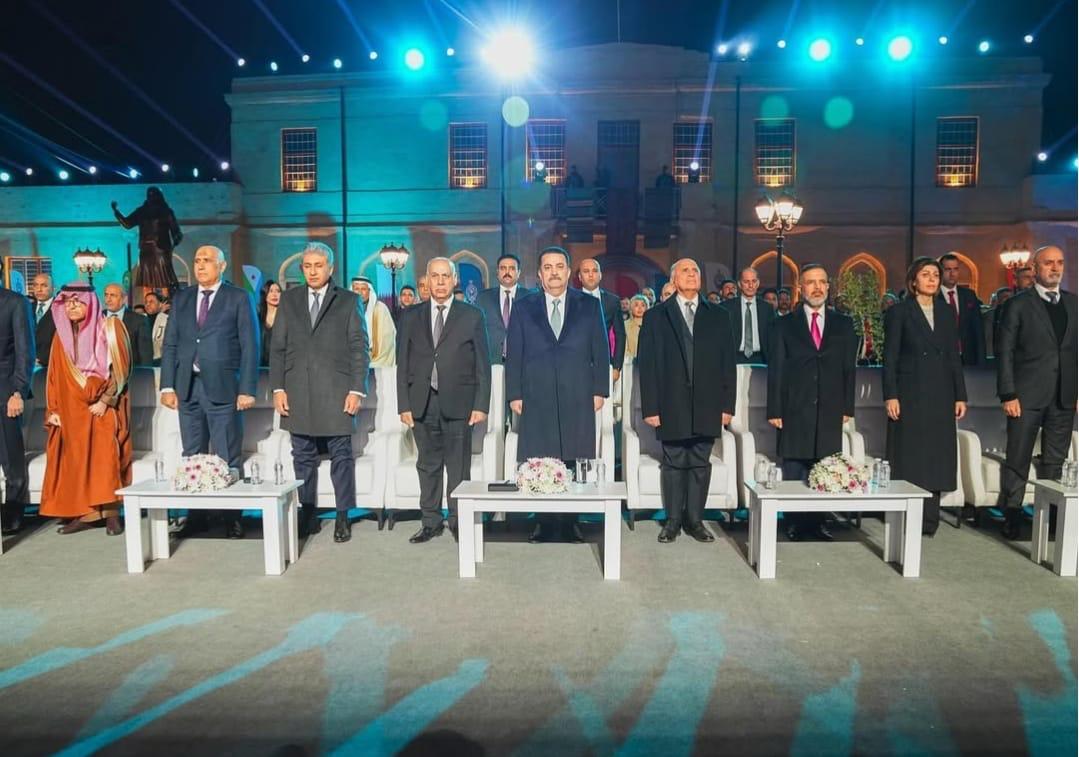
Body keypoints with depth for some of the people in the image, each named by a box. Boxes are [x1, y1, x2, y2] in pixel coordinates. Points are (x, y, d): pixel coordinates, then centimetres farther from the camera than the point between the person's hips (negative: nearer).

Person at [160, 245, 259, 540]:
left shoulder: (238, 298, 1)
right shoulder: (182, 298, 14)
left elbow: (250, 347, -4)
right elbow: (170, 345, 12)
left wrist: (247, 390, -10)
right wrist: (167, 386, 3)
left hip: (223, 387, -4)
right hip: (188, 387, 5)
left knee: (228, 459, 1)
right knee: (192, 457, 10)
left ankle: (232, 518, 9)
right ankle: (195, 516, 18)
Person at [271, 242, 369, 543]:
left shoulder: (349, 301, 4)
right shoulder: (289, 299, 12)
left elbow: (359, 349, 0)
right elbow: (278, 346, 10)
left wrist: (356, 390, -8)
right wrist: (278, 388, 2)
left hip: (336, 393, -3)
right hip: (297, 393, 3)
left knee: (342, 456, 2)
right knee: (303, 458, 8)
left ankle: (343, 517, 11)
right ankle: (308, 515, 17)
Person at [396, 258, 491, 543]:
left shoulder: (472, 316, 5)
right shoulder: (410, 317, 11)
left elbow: (482, 365, 2)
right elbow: (403, 364, 9)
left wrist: (481, 405, -5)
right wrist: (404, 405, 2)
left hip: (458, 404, -2)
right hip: (422, 405, 2)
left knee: (458, 468, 1)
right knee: (427, 466, 8)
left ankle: (459, 522, 13)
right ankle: (431, 522, 19)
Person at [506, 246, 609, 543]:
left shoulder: (590, 306, 8)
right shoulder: (524, 308, 9)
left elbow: (601, 351, 7)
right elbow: (514, 354, 7)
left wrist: (599, 390, 1)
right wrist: (514, 394, 1)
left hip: (578, 399, 0)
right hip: (536, 399, 0)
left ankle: (571, 521, 13)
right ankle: (541, 521, 12)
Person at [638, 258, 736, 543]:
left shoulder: (718, 316, 9)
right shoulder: (655, 317, 4)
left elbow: (728, 364, 8)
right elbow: (647, 365, 0)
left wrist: (727, 405, 2)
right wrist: (650, 407, -6)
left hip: (707, 408, 2)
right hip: (671, 407, -1)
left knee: (701, 464, 7)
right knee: (673, 464, 6)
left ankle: (695, 520, 19)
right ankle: (673, 521, 17)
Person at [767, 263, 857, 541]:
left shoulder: (844, 324, 12)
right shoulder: (785, 325, 6)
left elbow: (848, 369, 10)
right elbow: (776, 370, 2)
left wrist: (847, 407, 3)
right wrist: (774, 410, -3)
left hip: (830, 412, 2)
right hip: (795, 411, -2)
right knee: (794, 472, 1)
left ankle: (818, 521, 15)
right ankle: (794, 523, 11)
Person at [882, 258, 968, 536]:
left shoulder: (946, 312, 12)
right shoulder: (899, 312, -1)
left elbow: (953, 357, 12)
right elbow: (890, 358, -5)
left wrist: (960, 395, 6)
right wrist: (890, 396, -12)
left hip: (941, 396, 4)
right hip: (910, 395, -4)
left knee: (936, 457, 6)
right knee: (908, 457, 0)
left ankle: (929, 519, 14)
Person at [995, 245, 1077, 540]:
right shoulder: (1018, 304, -1)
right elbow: (1004, 352, -5)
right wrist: (1008, 395, -11)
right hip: (1027, 395, -4)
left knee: (1055, 462, 10)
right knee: (1017, 461, 0)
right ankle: (1011, 517, 8)